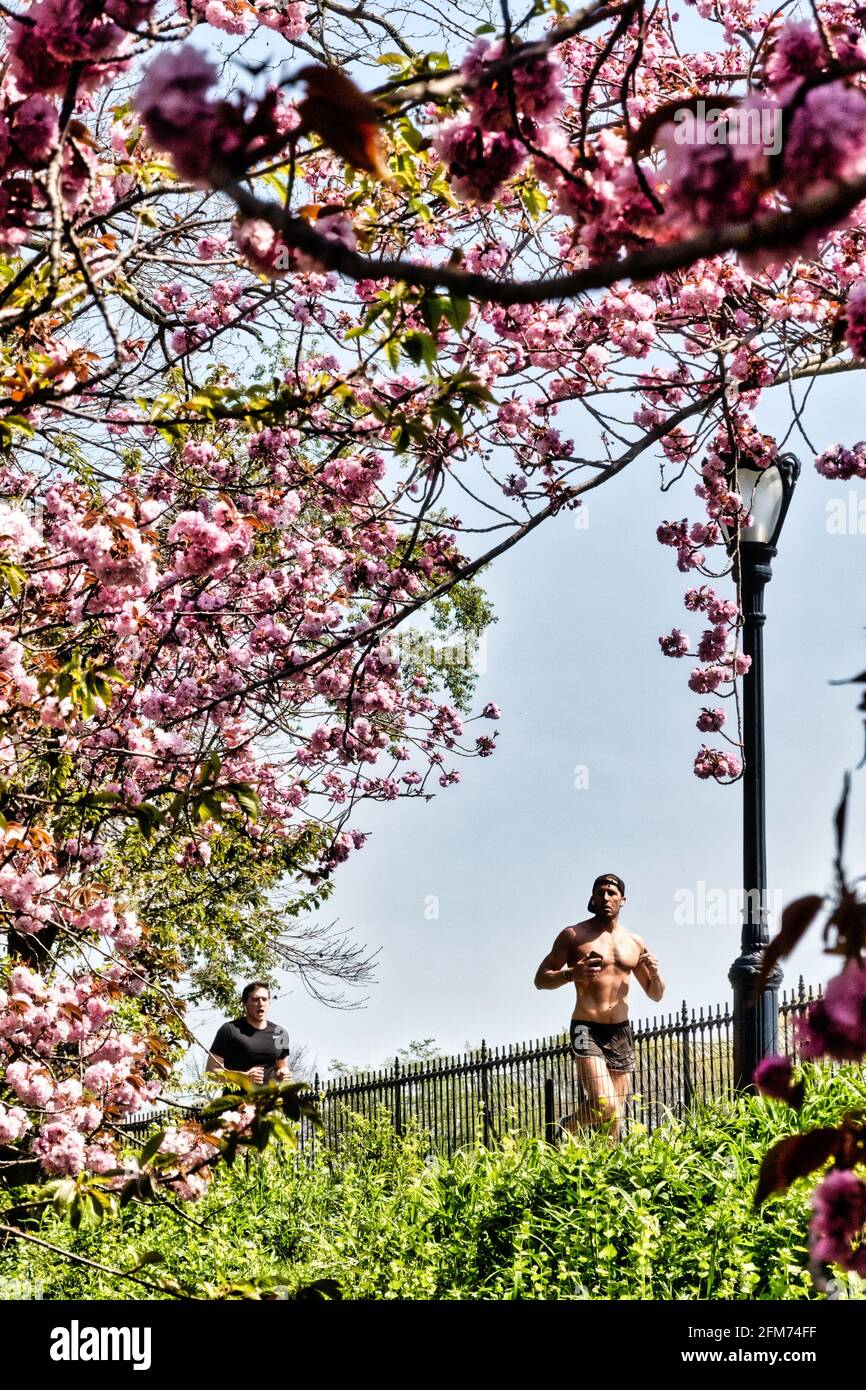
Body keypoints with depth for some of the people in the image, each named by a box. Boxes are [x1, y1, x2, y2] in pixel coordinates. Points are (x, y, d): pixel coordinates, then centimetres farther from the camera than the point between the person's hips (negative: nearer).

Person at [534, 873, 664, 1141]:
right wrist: (571, 973, -19)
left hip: (621, 1032, 5)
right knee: (604, 1105, -20)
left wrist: (654, 973, -4)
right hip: (587, 1029, -5)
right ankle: (566, 1129, 7)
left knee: (617, 1113, 4)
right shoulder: (574, 935, 0)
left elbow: (656, 995, 19)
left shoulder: (635, 943, 13)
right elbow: (541, 978, 0)